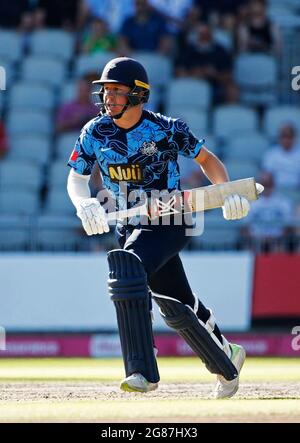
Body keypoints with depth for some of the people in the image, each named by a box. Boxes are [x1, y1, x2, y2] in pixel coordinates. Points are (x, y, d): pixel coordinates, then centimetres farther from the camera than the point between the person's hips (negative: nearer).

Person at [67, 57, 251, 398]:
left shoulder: (167, 129, -12)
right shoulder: (94, 133, -2)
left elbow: (206, 159, 2)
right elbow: (76, 177, 4)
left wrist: (229, 193, -14)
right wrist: (83, 203, -19)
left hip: (168, 224, -5)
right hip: (130, 227, 5)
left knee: (128, 267, -32)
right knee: (175, 306, 12)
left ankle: (143, 372, -35)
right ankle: (226, 361, 39)